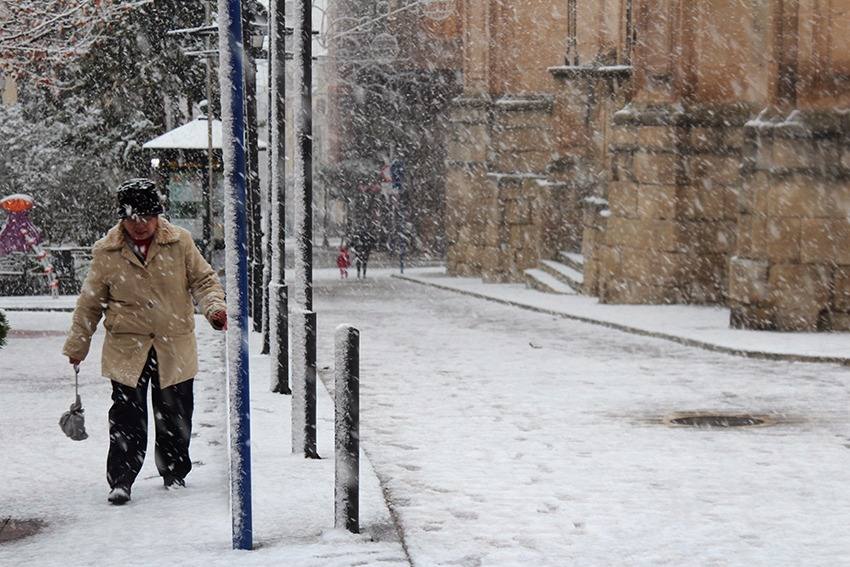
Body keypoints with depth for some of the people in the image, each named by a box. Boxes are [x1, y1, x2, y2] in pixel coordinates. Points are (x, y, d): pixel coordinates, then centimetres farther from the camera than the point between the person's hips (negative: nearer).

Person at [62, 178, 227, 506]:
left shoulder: (180, 242, -1)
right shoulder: (106, 252, -1)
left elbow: (203, 279, 6)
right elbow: (90, 303, 8)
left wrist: (214, 306, -15)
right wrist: (77, 345, 13)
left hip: (175, 348, 1)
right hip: (126, 348, -1)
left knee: (175, 417, 10)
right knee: (127, 419, -7)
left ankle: (174, 474, 28)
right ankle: (120, 481, 1)